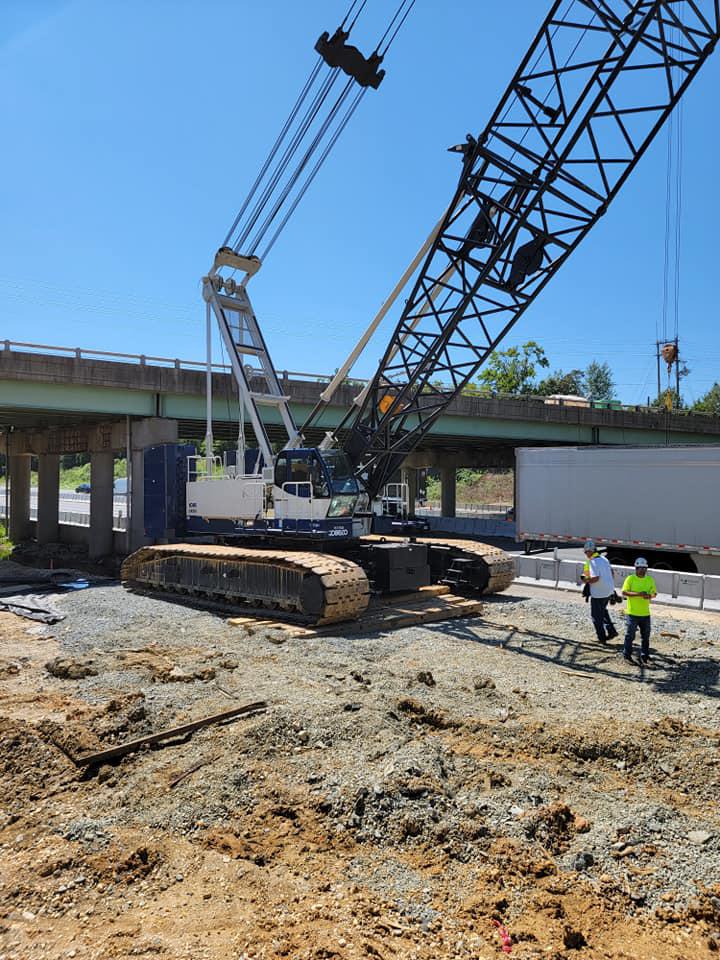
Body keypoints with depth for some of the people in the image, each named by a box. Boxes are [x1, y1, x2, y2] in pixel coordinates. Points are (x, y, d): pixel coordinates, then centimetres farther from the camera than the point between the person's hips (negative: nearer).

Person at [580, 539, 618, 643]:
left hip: (598, 593, -8)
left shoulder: (592, 562, -20)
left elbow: (595, 578, -27)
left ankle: (602, 638, 13)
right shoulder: (604, 559, 6)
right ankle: (611, 630, 19)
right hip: (609, 591, 8)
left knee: (596, 615, 7)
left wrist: (586, 581, -11)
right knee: (603, 611, 27)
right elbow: (611, 572, 14)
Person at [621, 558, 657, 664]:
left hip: (645, 613, 5)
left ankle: (644, 656, 22)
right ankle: (627, 655, 14)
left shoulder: (650, 579, 7)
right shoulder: (630, 579, -7)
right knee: (630, 635, 2)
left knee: (646, 635, 10)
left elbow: (655, 593, 11)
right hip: (633, 613, -4)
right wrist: (638, 594, -25)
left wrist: (650, 596, -13)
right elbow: (624, 592, -14)